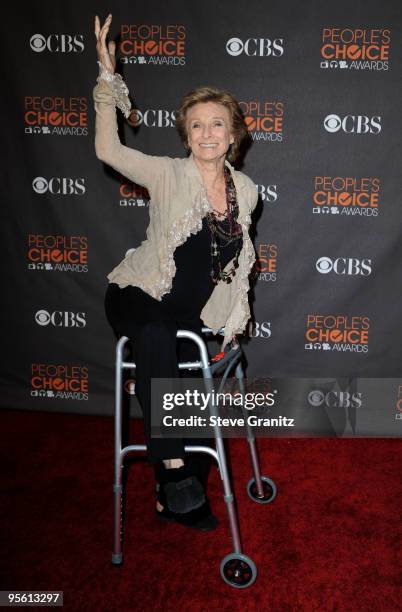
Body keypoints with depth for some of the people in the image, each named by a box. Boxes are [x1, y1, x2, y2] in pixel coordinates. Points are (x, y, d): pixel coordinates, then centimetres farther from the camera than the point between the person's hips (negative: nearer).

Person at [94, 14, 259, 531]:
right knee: (156, 339, -40)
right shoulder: (168, 175, -9)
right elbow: (108, 151, -18)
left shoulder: (246, 191, 2)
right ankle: (172, 463, -29)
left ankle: (178, 497, 24)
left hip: (193, 314, 5)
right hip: (138, 296, -4)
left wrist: (234, 319, 13)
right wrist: (108, 78, -20)